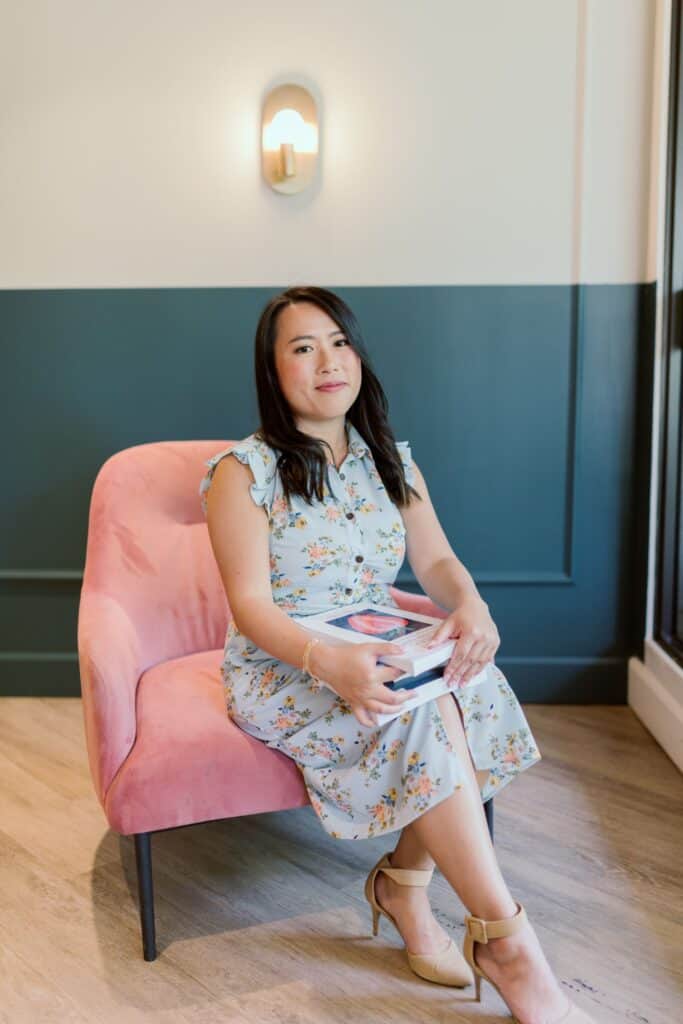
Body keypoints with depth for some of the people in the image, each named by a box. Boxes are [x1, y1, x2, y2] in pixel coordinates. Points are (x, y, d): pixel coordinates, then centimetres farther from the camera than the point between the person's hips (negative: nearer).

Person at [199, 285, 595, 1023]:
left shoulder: (391, 458, 8)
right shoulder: (242, 471, -9)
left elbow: (436, 561, 3)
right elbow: (251, 606, -15)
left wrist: (470, 605, -22)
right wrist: (329, 661, -34)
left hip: (380, 652, 5)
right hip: (283, 670, -5)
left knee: (469, 681, -26)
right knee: (419, 712, -31)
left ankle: (403, 880, -8)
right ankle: (506, 941, -21)